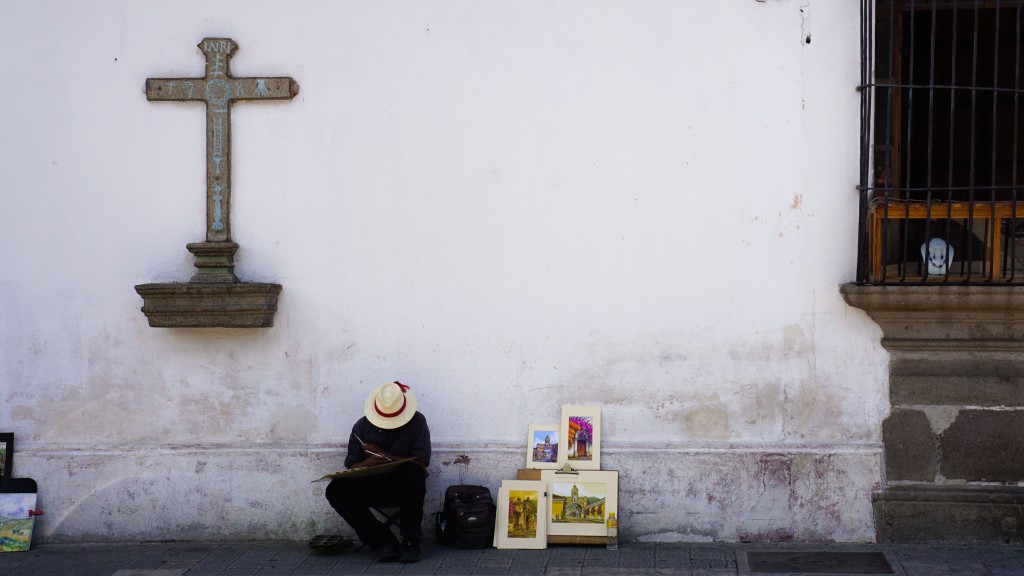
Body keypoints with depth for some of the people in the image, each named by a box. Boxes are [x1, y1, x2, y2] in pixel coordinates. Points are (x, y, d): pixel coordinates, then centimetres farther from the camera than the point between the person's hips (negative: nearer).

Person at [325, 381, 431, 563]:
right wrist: (367, 463, -25)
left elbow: (421, 464, -15)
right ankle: (383, 542, -25)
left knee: (414, 472, -36)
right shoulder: (362, 426, -1)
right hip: (374, 488, 3)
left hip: (405, 487, -3)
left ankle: (410, 540, -26)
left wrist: (383, 455, -18)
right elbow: (351, 467, -2)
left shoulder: (417, 421, -7)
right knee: (335, 490, -23)